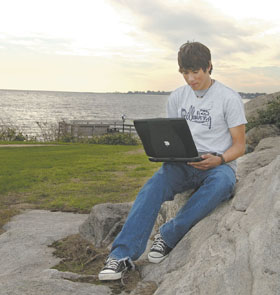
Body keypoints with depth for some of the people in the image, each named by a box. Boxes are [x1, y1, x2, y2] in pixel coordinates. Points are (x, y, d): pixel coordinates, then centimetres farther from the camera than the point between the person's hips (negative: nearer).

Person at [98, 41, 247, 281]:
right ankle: (122, 255, -36)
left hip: (219, 166, -3)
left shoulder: (229, 98, -3)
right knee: (154, 186, -29)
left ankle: (168, 237, -28)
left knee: (222, 182, -40)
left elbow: (239, 146, -2)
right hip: (182, 164, 3)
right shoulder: (177, 97, 11)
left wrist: (217, 160, -22)